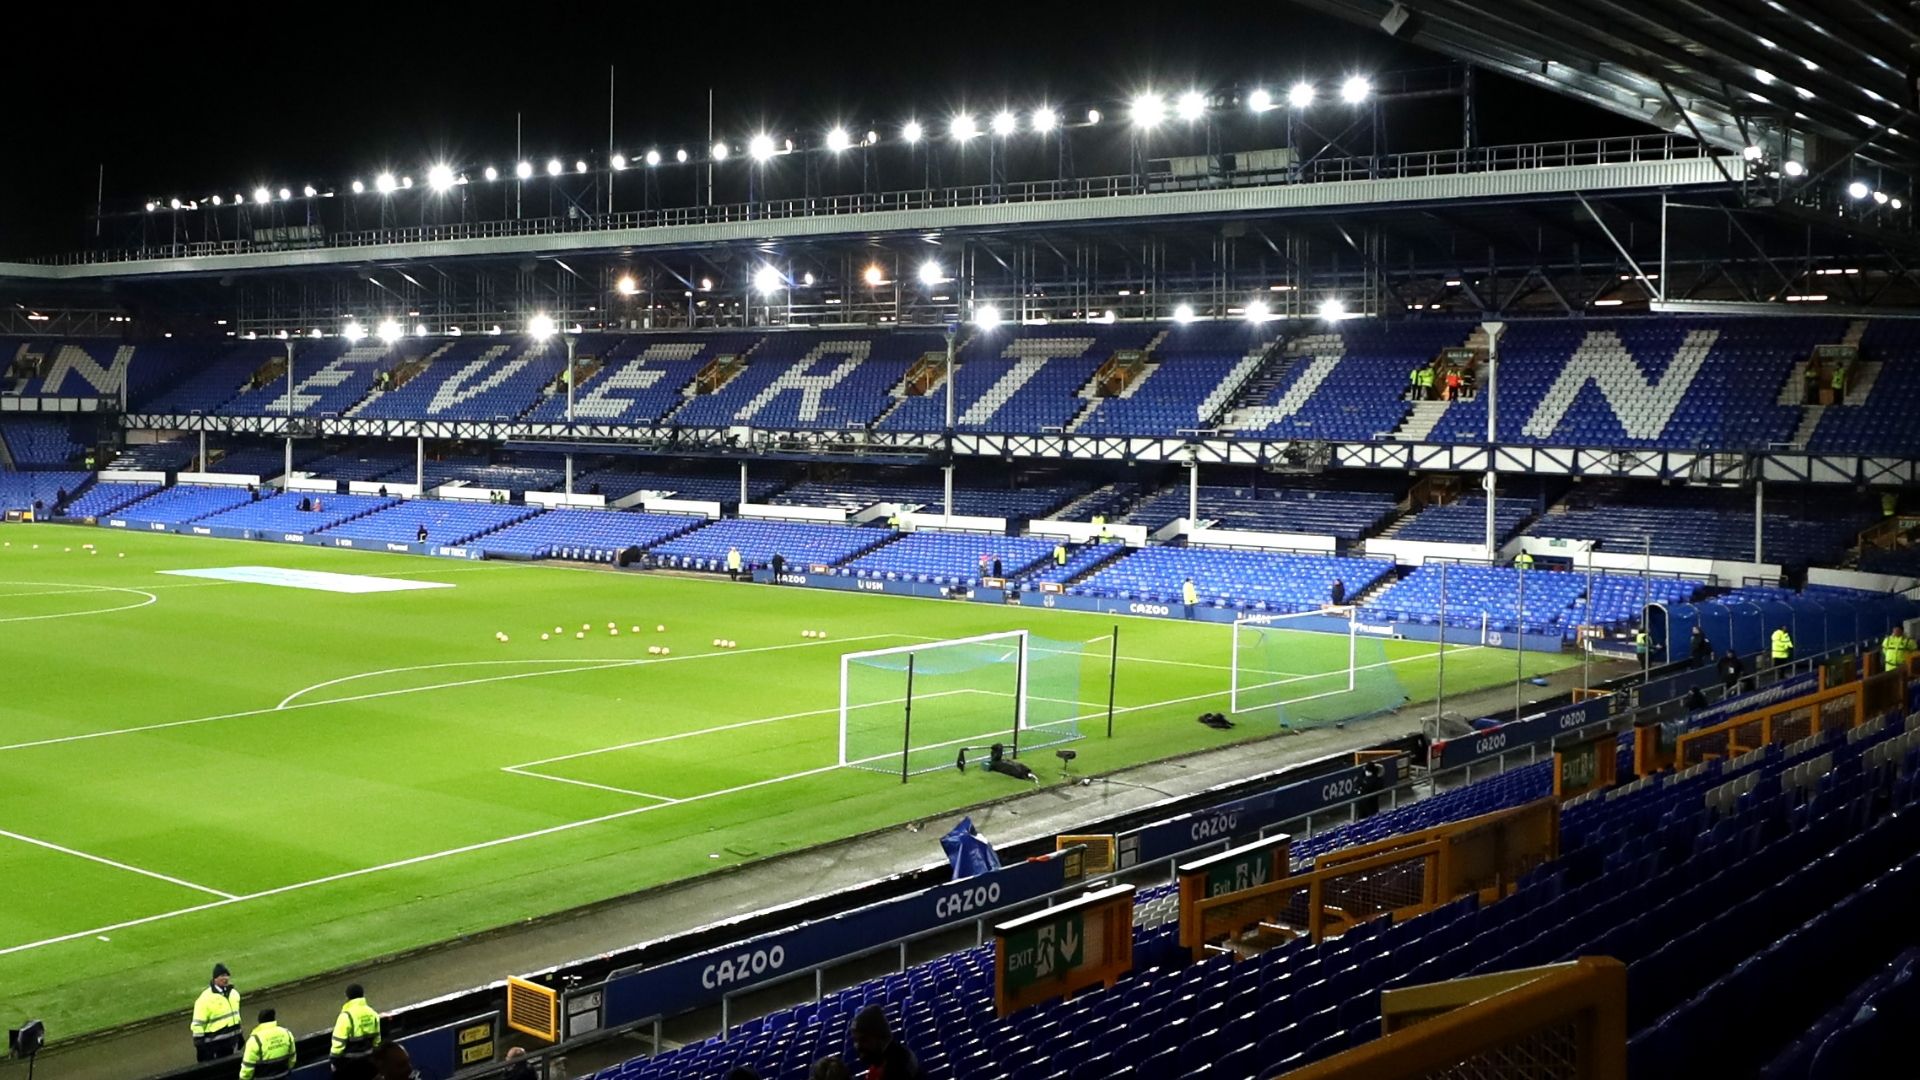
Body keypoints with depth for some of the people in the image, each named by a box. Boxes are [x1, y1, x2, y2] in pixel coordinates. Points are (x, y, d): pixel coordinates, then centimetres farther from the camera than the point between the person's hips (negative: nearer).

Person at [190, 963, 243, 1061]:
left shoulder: (233, 993, 6)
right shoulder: (206, 998, -17)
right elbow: (198, 1024, -16)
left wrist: (239, 1035, 21)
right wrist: (200, 1045, -16)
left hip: (231, 1041, 7)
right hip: (214, 1044, -7)